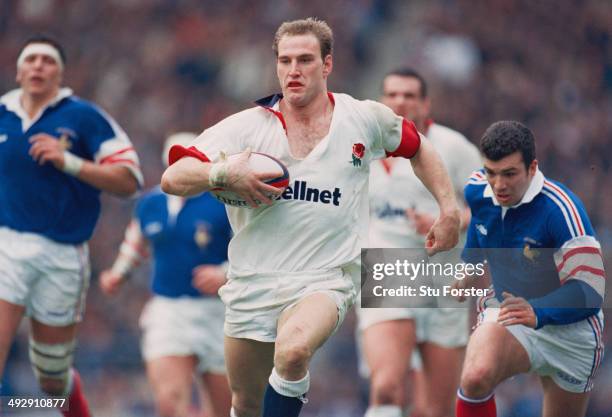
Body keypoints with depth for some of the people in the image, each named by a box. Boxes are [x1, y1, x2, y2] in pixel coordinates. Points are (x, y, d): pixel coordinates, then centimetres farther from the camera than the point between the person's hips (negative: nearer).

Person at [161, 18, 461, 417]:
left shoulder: (366, 120, 2)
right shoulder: (248, 126, -1)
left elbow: (418, 149, 22)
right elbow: (173, 178, -7)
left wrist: (449, 208, 12)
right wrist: (224, 174, -25)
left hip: (325, 279, -2)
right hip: (253, 281, 2)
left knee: (293, 350, -35)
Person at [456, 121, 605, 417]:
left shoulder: (561, 209, -26)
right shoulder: (477, 190, -8)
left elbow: (589, 289, -30)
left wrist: (537, 313, -45)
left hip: (570, 332, -2)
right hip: (506, 315, 2)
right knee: (476, 376, -32)